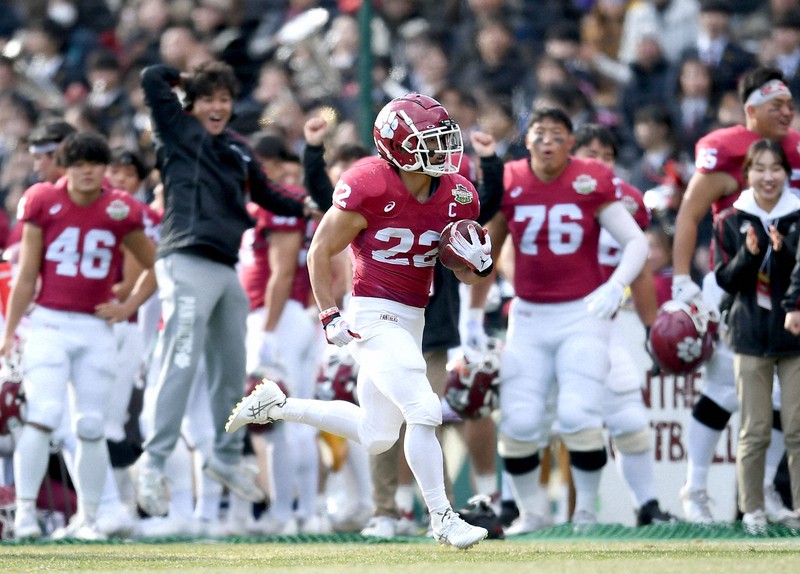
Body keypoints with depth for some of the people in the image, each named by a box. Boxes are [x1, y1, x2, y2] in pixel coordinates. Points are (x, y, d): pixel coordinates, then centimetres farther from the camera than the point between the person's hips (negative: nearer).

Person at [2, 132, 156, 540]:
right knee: (43, 414, -16)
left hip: (96, 329, 2)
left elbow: (155, 268, 16)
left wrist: (129, 307, 3)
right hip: (49, 324, -2)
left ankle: (87, 518, 13)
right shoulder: (44, 203, -1)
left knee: (91, 426, 3)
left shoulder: (120, 211, 2)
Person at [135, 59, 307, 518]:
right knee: (182, 364, -14)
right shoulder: (180, 132, 3)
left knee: (232, 368, 14)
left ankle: (228, 458, 30)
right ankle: (154, 463, -13)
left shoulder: (237, 150, 20)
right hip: (188, 263, -7)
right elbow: (153, 79, -6)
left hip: (226, 269, 7)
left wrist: (308, 208, 15)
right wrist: (190, 79, 11)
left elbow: (267, 194, 29)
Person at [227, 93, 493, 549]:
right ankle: (442, 518, -6)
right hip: (373, 317, -8)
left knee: (375, 438, 17)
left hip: (411, 321, 8)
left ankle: (276, 405, 31)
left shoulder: (456, 195, 1)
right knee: (424, 411, -17)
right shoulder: (370, 187, -18)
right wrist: (330, 316, -13)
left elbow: (467, 274, 10)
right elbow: (321, 252, -8)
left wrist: (480, 263, -13)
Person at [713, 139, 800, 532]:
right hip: (751, 334, 0)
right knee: (754, 431, 1)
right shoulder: (731, 222, 3)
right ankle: (752, 510, 7)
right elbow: (725, 279, 0)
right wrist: (748, 254, -17)